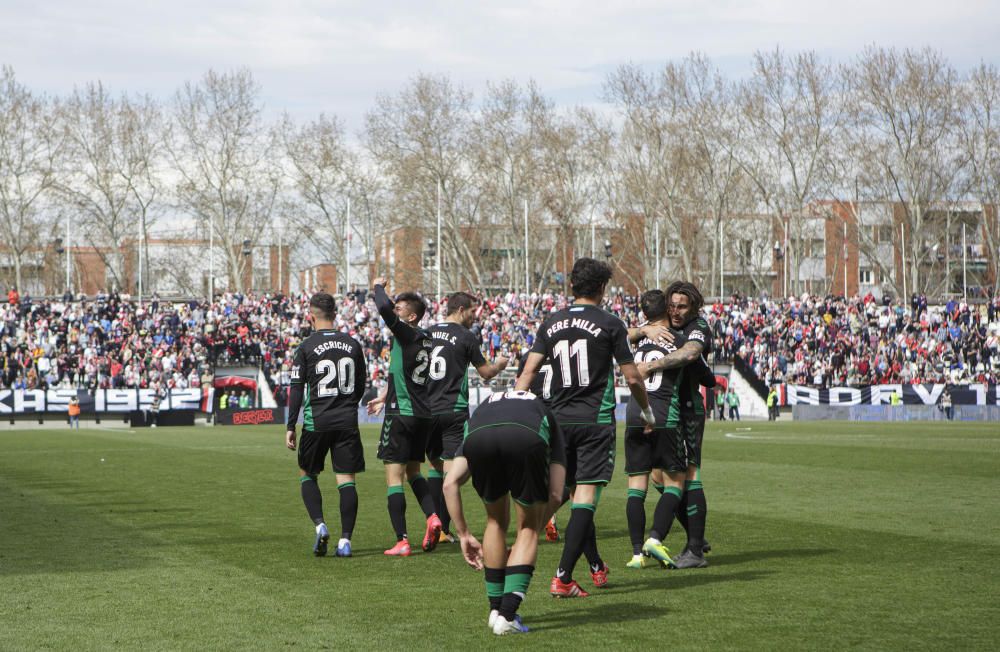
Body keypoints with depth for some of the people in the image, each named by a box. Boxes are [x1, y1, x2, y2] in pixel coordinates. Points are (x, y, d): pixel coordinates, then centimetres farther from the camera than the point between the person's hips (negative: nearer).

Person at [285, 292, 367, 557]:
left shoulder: (306, 347, -6)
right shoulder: (353, 345, 5)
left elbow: (296, 390, -7)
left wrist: (290, 427, -2)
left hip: (316, 421, -2)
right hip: (347, 421, 2)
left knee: (307, 474, 14)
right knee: (346, 479, 3)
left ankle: (320, 525, -5)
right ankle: (345, 540, -2)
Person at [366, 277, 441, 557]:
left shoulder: (407, 334, -12)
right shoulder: (426, 340, 12)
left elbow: (384, 309, -27)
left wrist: (379, 287, -6)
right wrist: (385, 398, 36)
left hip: (401, 413, -8)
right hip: (423, 415, 8)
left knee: (394, 477, -4)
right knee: (413, 471, 22)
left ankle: (402, 541, -8)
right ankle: (432, 516, 1)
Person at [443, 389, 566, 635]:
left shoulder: (481, 409, 44)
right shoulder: (545, 415, 41)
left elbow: (450, 483, 30)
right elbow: (555, 495, 28)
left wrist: (463, 534, 35)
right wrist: (531, 535, 40)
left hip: (479, 439, 2)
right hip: (527, 440, -2)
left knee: (496, 521, 28)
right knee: (528, 528, 20)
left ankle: (496, 610, 32)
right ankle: (507, 615, 9)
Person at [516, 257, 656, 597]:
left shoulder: (551, 323, 7)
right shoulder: (610, 324, -5)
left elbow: (528, 371, 1)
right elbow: (632, 378, -3)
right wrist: (647, 412, 13)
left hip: (560, 419, 5)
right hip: (596, 419, -5)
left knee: (577, 493, 17)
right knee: (586, 494, -7)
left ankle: (597, 566, 29)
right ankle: (562, 578, -16)